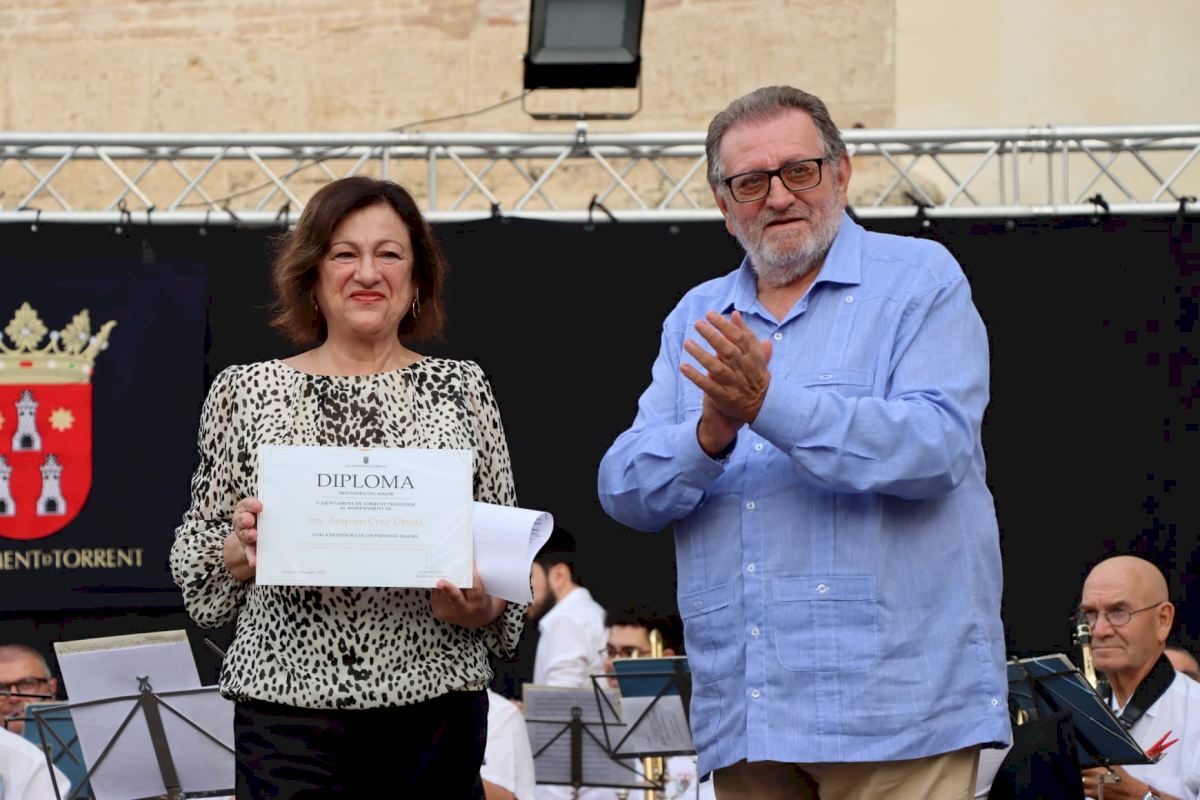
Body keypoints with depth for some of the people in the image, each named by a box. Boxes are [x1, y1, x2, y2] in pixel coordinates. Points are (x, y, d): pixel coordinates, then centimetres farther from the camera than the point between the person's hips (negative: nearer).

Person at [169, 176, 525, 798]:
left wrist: (479, 608, -9)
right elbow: (194, 559, 9)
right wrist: (243, 550, -12)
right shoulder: (246, 391, 7)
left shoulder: (461, 387, 9)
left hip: (437, 698, 1)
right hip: (287, 697, -1)